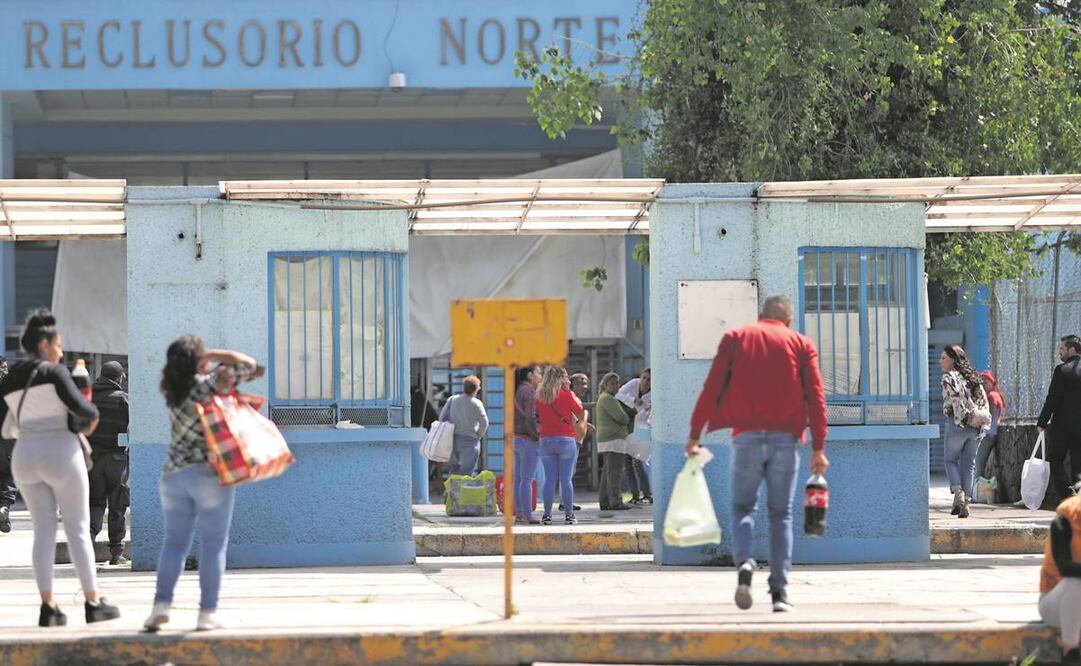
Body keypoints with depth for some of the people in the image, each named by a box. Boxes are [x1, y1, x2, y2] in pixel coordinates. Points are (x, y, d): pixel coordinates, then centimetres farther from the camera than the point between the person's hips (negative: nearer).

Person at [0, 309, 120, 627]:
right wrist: (93, 416, 4)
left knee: (43, 531, 7)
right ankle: (93, 603, 4)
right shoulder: (54, 372, -10)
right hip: (61, 453, -5)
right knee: (78, 529, 2)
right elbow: (79, 406, -18)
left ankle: (48, 606, 1)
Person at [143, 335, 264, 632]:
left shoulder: (171, 390, 5)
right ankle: (207, 613, -2)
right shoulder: (208, 385, -9)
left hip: (173, 474, 5)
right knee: (213, 544, 1)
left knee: (174, 542, 10)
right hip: (209, 473, -5)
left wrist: (212, 360, 8)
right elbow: (249, 364, -7)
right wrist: (215, 355, -2)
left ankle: (161, 603, -5)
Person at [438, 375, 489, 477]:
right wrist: (478, 435, 4)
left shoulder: (453, 400, 3)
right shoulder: (476, 403, -10)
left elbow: (442, 417, 3)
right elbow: (484, 422, -13)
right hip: (469, 441, -4)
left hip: (453, 439, 4)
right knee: (466, 472, -2)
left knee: (454, 468, 21)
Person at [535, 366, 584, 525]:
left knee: (549, 479, 5)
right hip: (566, 440, -3)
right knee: (567, 479, 1)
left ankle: (547, 515, 3)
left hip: (546, 440, 3)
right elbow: (581, 415, 3)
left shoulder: (540, 397, 3)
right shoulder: (567, 396, -6)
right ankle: (569, 515, 1)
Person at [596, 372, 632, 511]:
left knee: (607, 471, 11)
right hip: (613, 439, -11)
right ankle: (615, 502, -15)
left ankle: (605, 502, 12)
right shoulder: (608, 398, -11)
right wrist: (628, 420, 3)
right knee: (615, 471, -12)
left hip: (606, 440, 11)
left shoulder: (604, 398, 22)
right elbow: (621, 417, -18)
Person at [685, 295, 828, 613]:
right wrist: (818, 448, 3)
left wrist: (695, 434, 4)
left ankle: (745, 561, -16)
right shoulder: (801, 344, 10)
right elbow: (815, 396, 3)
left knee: (743, 506, 11)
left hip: (747, 435, 0)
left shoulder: (735, 338, 9)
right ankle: (779, 590, 0)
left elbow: (711, 388, 3)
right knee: (781, 513, 7)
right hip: (785, 438, 0)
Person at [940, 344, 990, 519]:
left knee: (951, 460, 8)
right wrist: (982, 418, 3)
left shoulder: (949, 377, -5)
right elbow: (984, 401, 10)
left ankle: (958, 492, -12)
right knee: (969, 464, 9)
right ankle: (966, 501, 5)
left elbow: (956, 398, -18)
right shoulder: (973, 378, 16)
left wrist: (967, 417, -13)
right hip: (976, 427, 6)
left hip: (956, 424, -6)